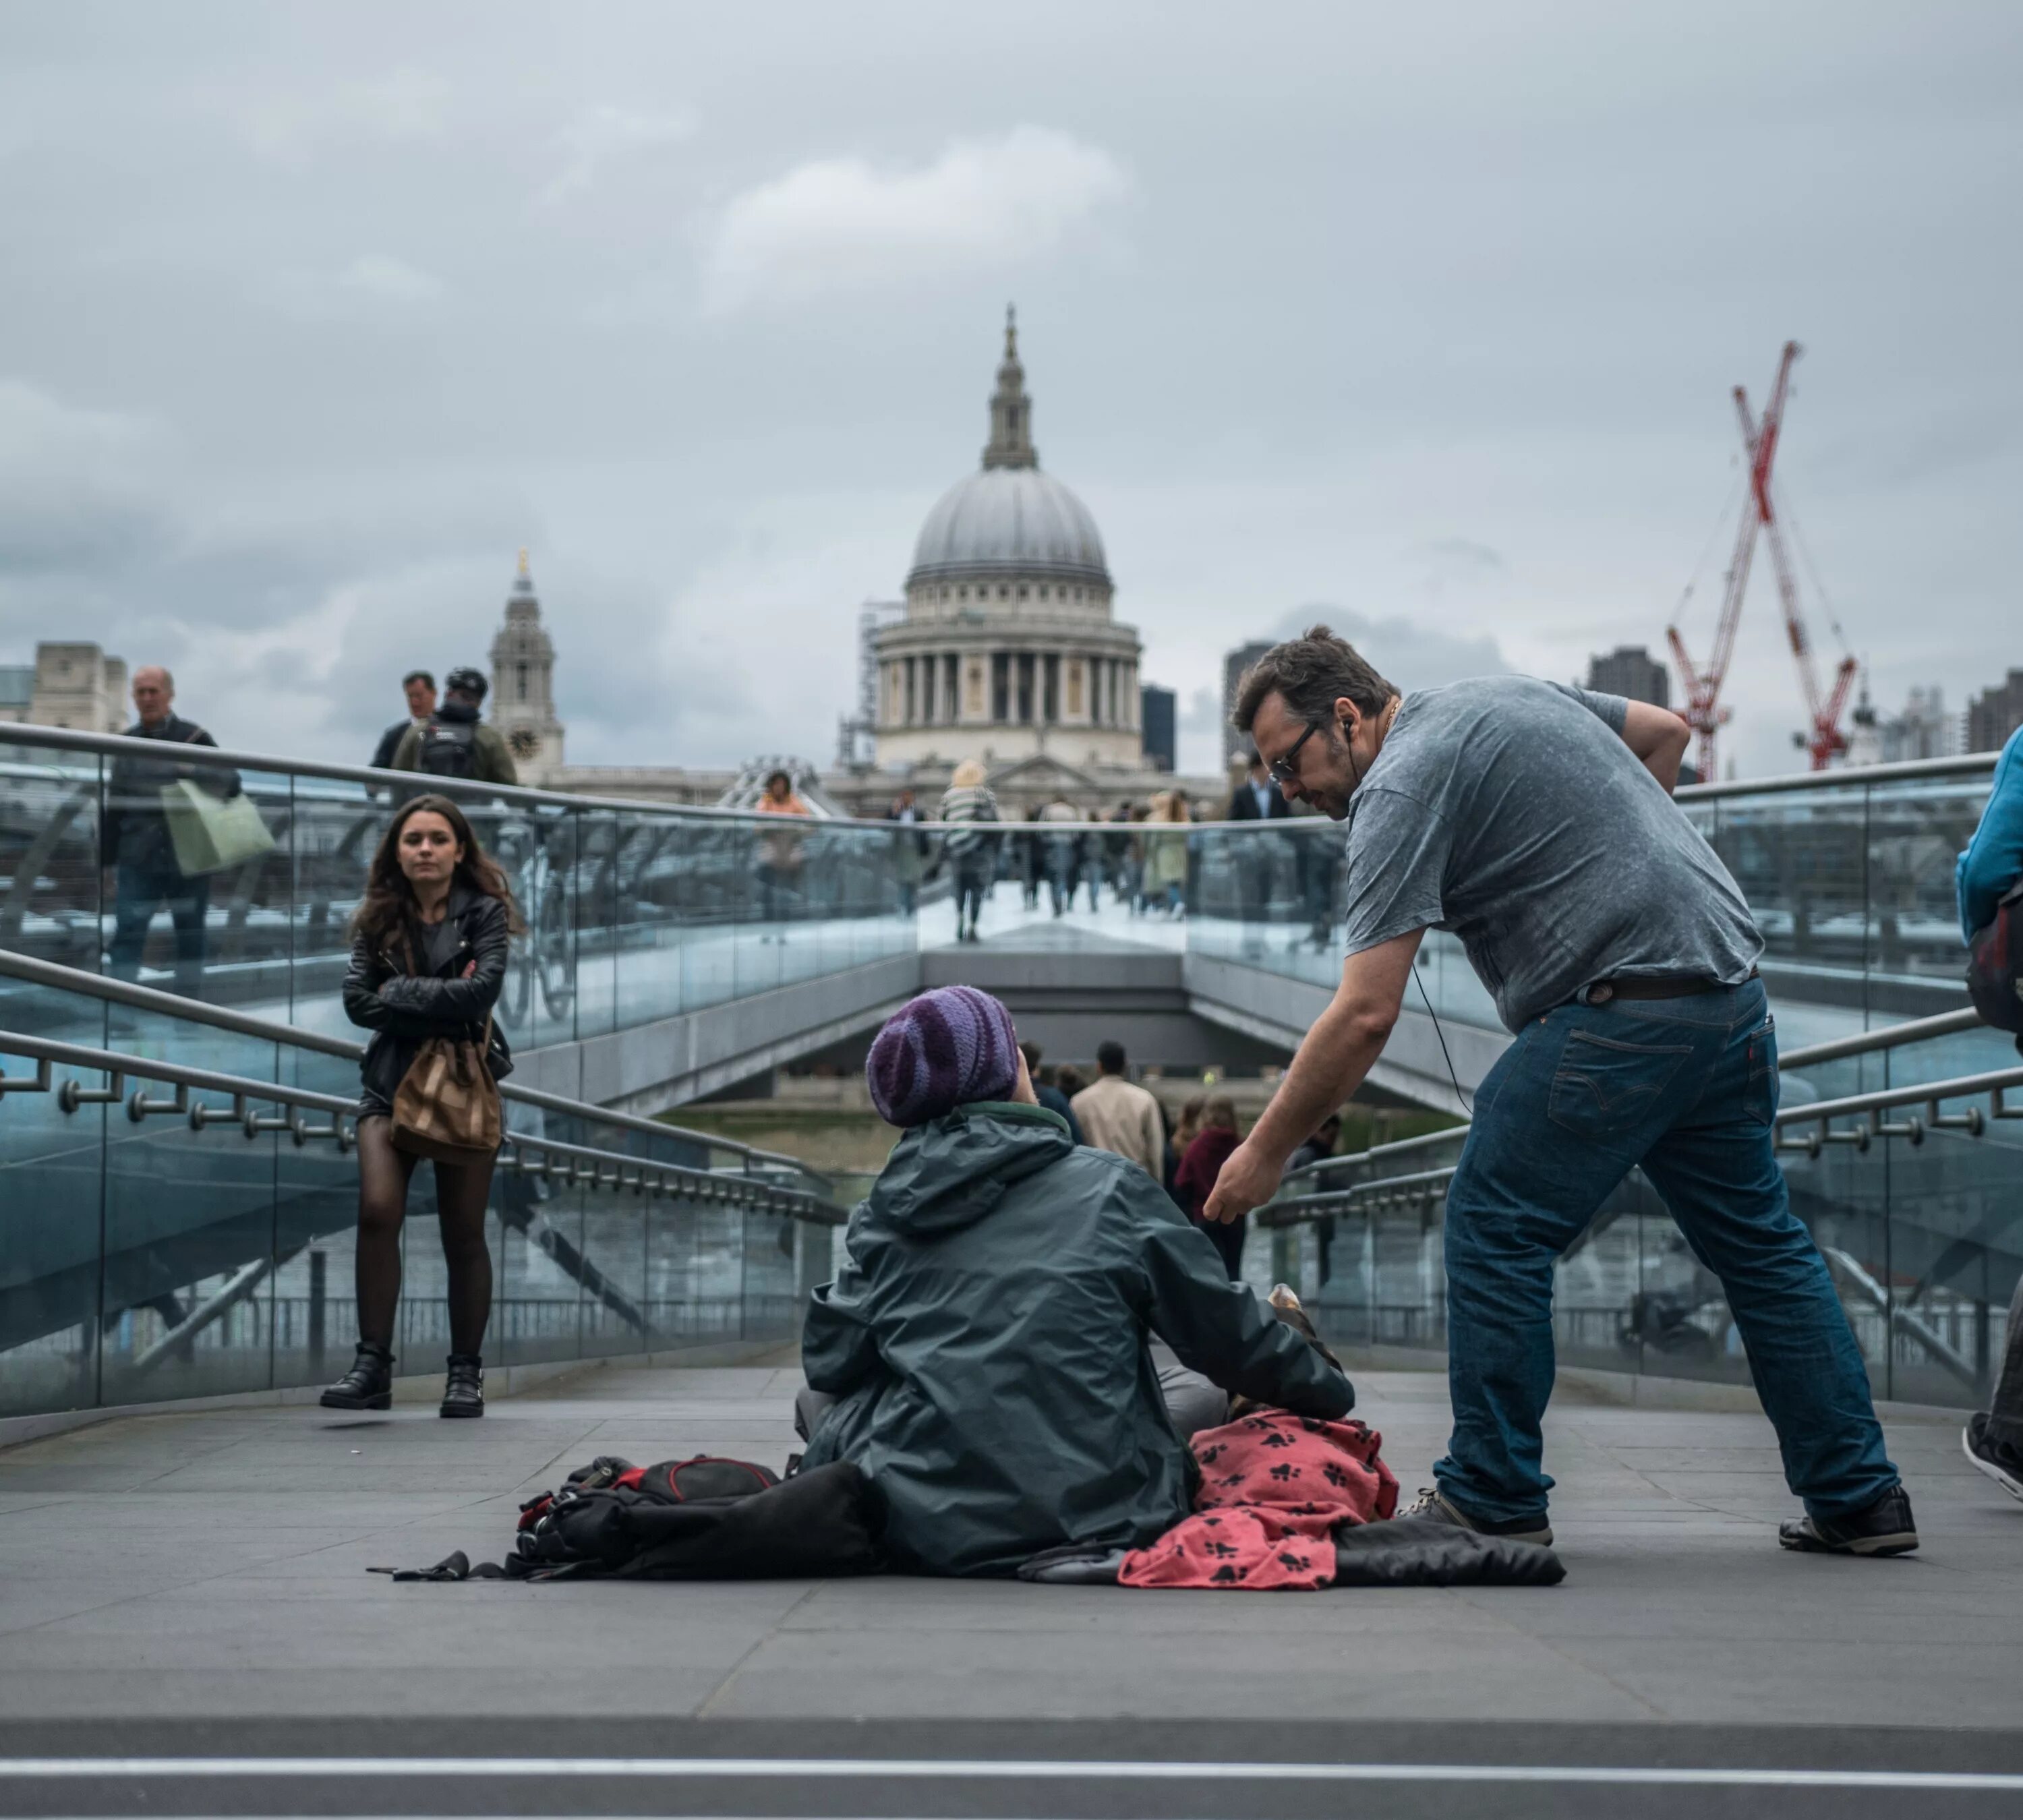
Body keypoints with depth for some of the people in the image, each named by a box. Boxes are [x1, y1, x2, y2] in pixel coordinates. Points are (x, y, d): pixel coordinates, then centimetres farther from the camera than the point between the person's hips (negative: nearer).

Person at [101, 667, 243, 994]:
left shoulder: (194, 738, -1)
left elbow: (232, 783, -5)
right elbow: (113, 808, 14)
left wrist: (194, 772, -23)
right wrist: (108, 860, 13)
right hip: (138, 860, 2)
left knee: (190, 937, 7)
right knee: (127, 934, -8)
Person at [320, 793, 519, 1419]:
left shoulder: (484, 914, 0)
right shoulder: (378, 920, 7)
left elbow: (481, 990, -16)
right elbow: (358, 1002, -6)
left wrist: (399, 994, -11)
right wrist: (442, 1005, -13)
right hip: (391, 1080, 1)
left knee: (463, 1233, 3)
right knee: (377, 1211, -17)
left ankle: (467, 1373, 12)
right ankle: (372, 1365, -15)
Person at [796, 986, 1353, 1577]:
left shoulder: (882, 1213, 3)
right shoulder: (1106, 1189, -2)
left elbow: (830, 1364, 4)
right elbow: (1228, 1335, 3)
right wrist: (1331, 1394, 21)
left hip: (920, 1533, 0)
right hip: (1097, 1521, 0)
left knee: (822, 1401, 28)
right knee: (1201, 1389, 25)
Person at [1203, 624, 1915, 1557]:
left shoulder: (1399, 788, -9)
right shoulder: (1510, 693, 17)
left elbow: (1366, 1014, -15)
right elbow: (1665, 730, 29)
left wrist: (1265, 1151, -7)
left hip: (1621, 1011, -9)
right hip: (1732, 983, 9)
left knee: (1495, 1228, 1)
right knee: (1759, 1242, 15)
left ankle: (1493, 1498, 5)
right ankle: (1859, 1498, 18)